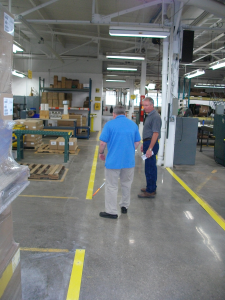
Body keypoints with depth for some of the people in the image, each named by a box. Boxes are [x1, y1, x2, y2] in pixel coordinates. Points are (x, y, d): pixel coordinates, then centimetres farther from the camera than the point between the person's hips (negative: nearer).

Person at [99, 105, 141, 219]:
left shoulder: (110, 124, -8)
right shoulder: (133, 124, 4)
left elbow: (103, 142, -11)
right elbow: (137, 142, 9)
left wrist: (101, 153, 7)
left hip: (113, 161, -4)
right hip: (129, 160, 4)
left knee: (112, 186, 5)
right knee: (126, 184, 21)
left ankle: (112, 211, 10)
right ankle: (124, 206, 33)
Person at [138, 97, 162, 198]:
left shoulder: (155, 117, -17)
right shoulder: (149, 115, 14)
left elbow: (155, 133, -23)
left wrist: (150, 148, -25)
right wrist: (144, 144, 22)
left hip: (151, 144, -10)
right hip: (148, 143, 10)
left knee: (150, 168, -6)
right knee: (151, 167, 17)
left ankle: (150, 191, 1)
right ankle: (151, 187, 28)